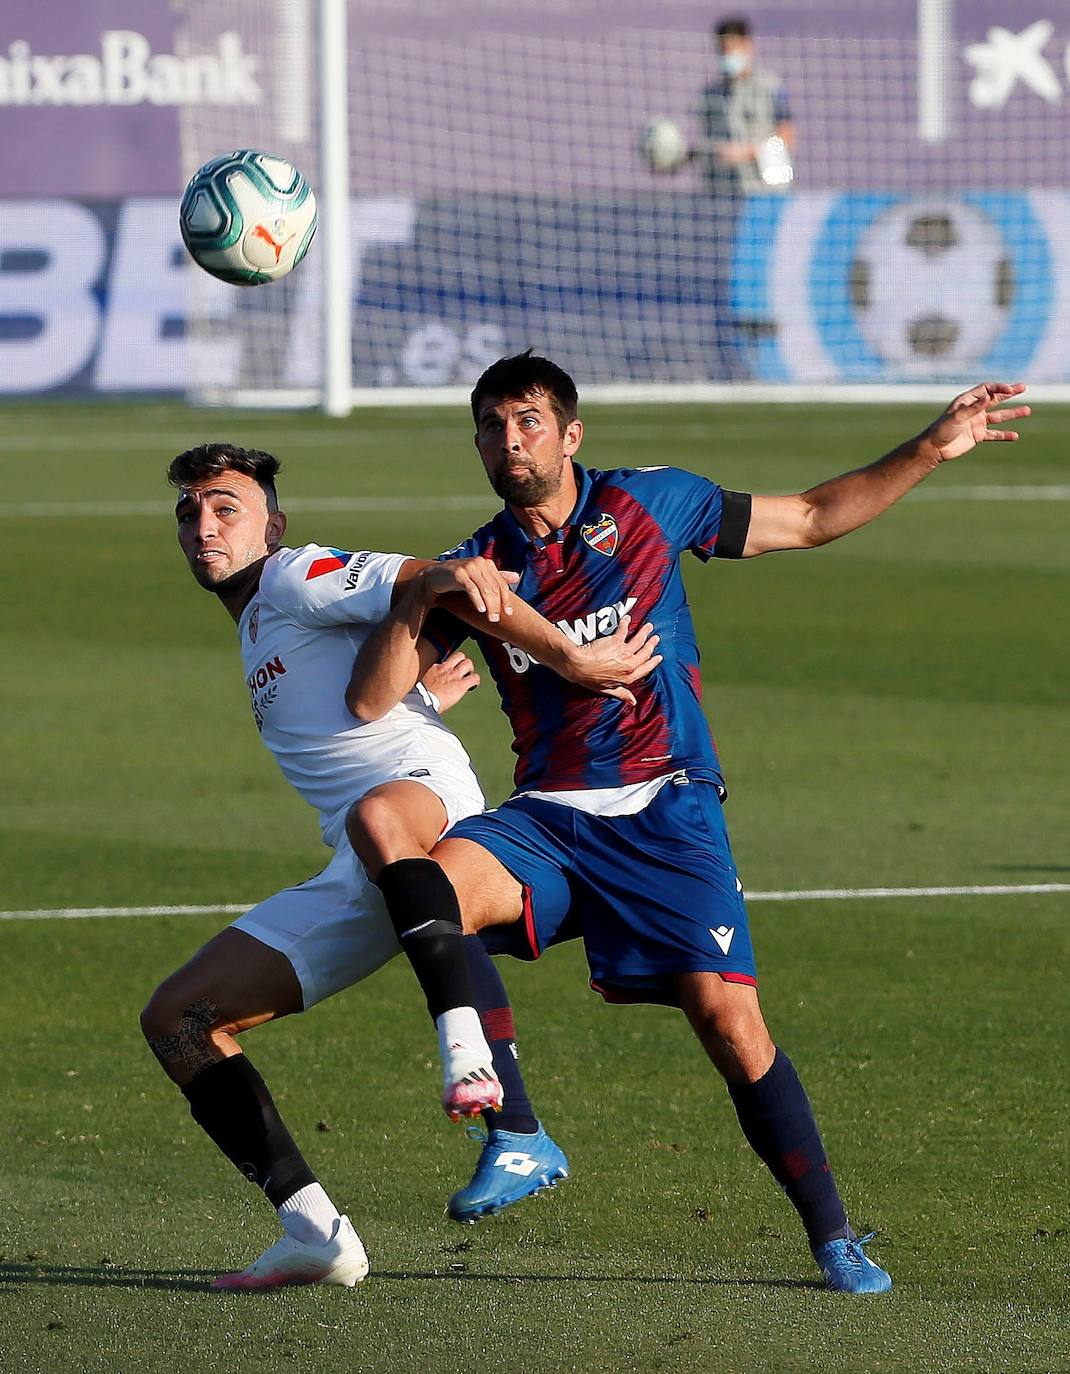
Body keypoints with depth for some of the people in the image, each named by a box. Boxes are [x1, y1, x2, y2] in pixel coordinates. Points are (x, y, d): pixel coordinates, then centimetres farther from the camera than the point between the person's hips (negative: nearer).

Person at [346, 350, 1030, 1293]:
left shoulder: (650, 505, 5)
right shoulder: (475, 569, 9)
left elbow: (811, 519, 14)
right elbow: (369, 702, 4)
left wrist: (930, 452, 8)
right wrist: (416, 601, -12)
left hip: (666, 809, -2)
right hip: (548, 817, 2)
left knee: (726, 1013, -16)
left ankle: (833, 1237, -4)